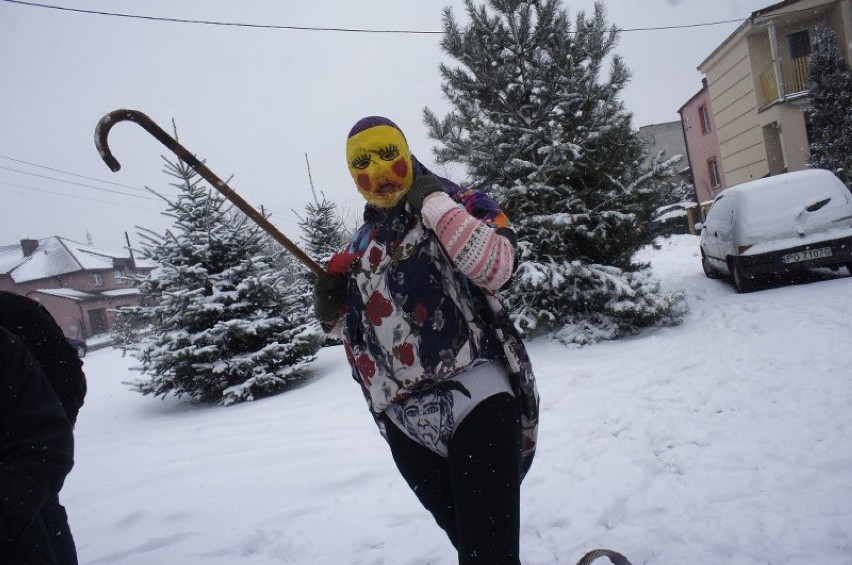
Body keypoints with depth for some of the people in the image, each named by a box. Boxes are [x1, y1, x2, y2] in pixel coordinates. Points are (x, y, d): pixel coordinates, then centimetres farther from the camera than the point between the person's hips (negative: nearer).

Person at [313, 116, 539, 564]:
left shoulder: (462, 205, 2)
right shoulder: (359, 246, 17)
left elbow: (496, 267, -18)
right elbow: (347, 322, 25)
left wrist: (436, 203, -16)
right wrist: (330, 308, 3)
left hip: (475, 397, -5)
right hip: (404, 421, 5)